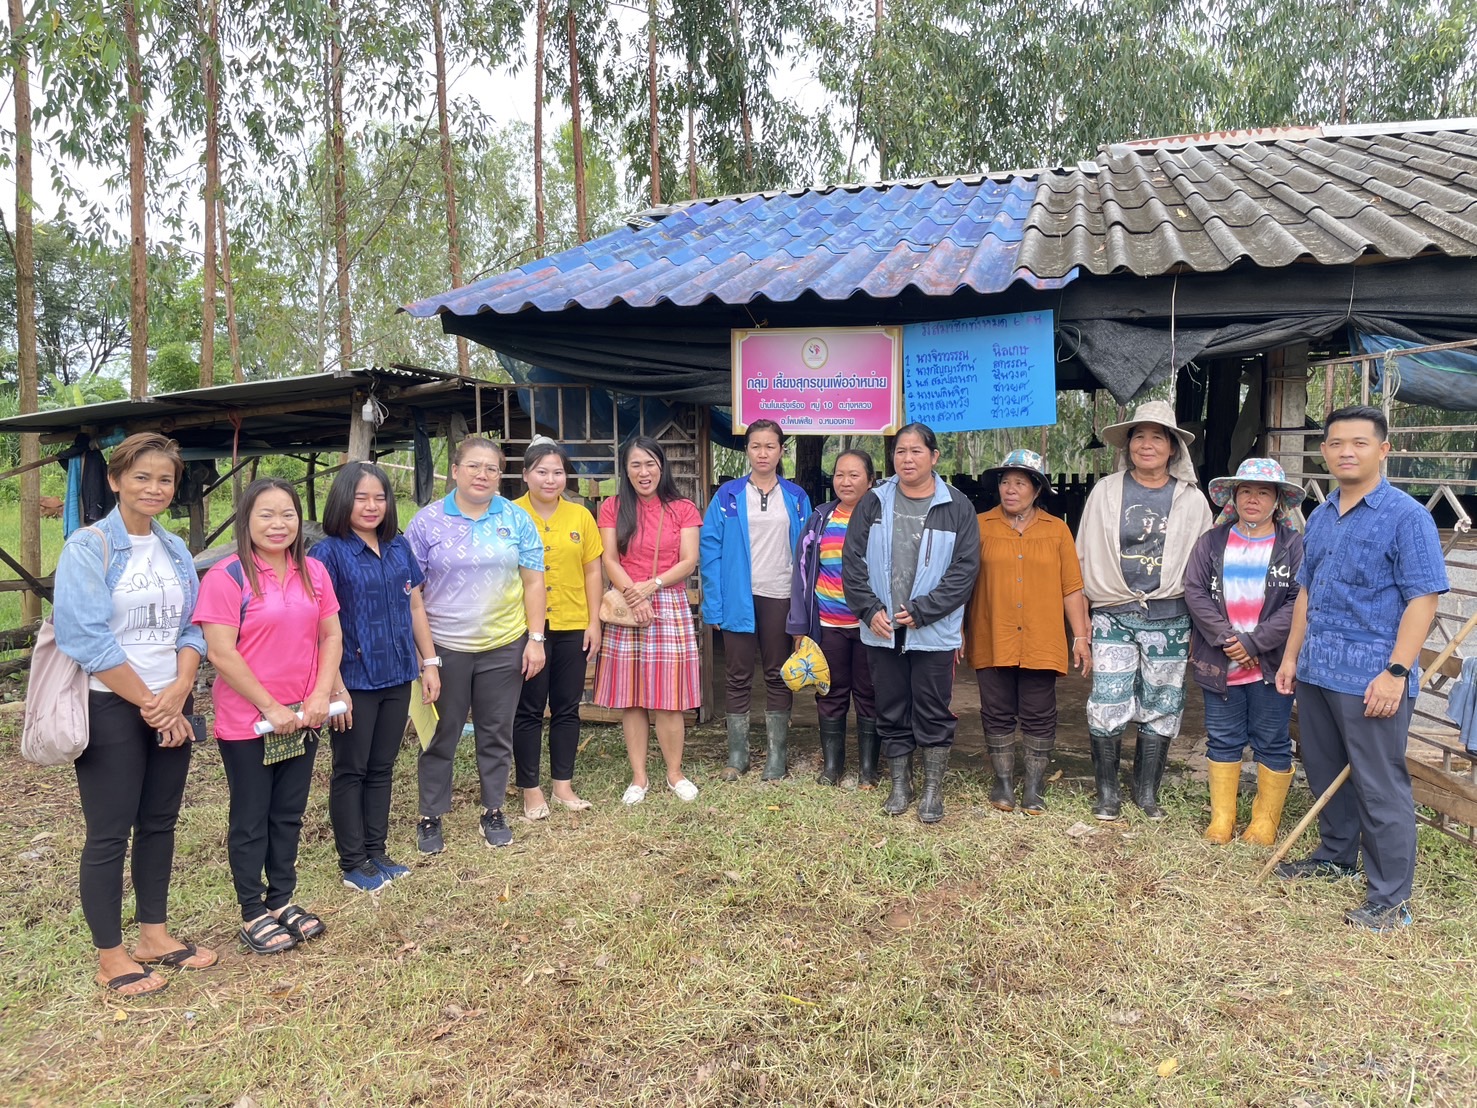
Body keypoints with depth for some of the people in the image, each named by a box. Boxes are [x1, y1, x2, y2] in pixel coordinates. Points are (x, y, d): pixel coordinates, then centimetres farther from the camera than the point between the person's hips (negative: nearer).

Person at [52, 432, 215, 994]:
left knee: (159, 823, 13)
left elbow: (192, 627, 7)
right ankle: (110, 958, 16)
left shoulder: (176, 551, 9)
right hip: (110, 708, -5)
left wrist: (178, 691, -10)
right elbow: (88, 639, -16)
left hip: (171, 707, 6)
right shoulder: (89, 546, -9)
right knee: (109, 833, 3)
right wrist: (149, 704, -14)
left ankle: (154, 936, 26)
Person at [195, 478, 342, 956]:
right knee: (250, 820, 10)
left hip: (303, 720, 5)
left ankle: (282, 900, 32)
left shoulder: (313, 571, 4)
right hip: (247, 722, -5)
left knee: (289, 815, 17)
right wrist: (271, 707, -15)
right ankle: (252, 912, 24)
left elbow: (331, 635, 6)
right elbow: (221, 652, -17)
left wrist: (321, 694, -6)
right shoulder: (227, 576, -14)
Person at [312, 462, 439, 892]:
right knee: (351, 772, 9)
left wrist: (430, 662, 9)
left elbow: (415, 607, 12)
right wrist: (334, 687, -17)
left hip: (397, 677, 5)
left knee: (381, 768, 15)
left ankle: (376, 852, 28)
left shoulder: (398, 546, 6)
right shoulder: (329, 552, -11)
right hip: (355, 681, -5)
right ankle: (352, 863, 21)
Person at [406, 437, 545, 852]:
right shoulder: (427, 521, -2)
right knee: (440, 736, 10)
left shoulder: (516, 519, 1)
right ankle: (430, 817, 25)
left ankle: (493, 811, 28)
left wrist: (536, 639, -3)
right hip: (444, 647, -1)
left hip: (504, 647, 1)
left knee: (497, 734, 12)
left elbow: (533, 582, 2)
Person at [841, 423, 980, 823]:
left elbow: (965, 568, -7)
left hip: (934, 632, -2)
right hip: (881, 630, 2)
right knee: (891, 712, 12)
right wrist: (870, 610, -7)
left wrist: (921, 611, -13)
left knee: (933, 714, 6)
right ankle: (900, 785, 28)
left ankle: (933, 790, 22)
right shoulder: (874, 503, 5)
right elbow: (853, 559, 3)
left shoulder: (956, 507, -2)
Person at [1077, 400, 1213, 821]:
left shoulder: (1191, 499, 5)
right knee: (1107, 708, -5)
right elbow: (1084, 557, 6)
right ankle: (1107, 793, 13)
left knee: (1161, 710, 9)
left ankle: (1147, 793, 25)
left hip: (1169, 619, 1)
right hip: (1113, 616, -1)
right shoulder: (1105, 491, 3)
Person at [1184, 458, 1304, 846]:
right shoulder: (1212, 542, 5)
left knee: (1272, 743, 9)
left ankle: (1265, 821, 23)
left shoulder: (1294, 545, -2)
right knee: (1222, 740, 11)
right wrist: (1227, 639, -13)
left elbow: (1298, 602, -10)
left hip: (1272, 665, -2)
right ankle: (1221, 817, 22)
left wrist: (1254, 643, -16)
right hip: (1219, 663, 2)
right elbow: (1195, 592, -3)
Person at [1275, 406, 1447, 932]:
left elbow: (1423, 598, -14)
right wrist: (1292, 656, 14)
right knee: (1325, 772, 19)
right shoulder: (1320, 517, 11)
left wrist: (1396, 672, -20)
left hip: (1372, 676, -7)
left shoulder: (1406, 516, -9)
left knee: (1379, 787, 1)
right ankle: (1336, 856, 38)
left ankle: (1390, 897, 14)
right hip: (1316, 671, 7)